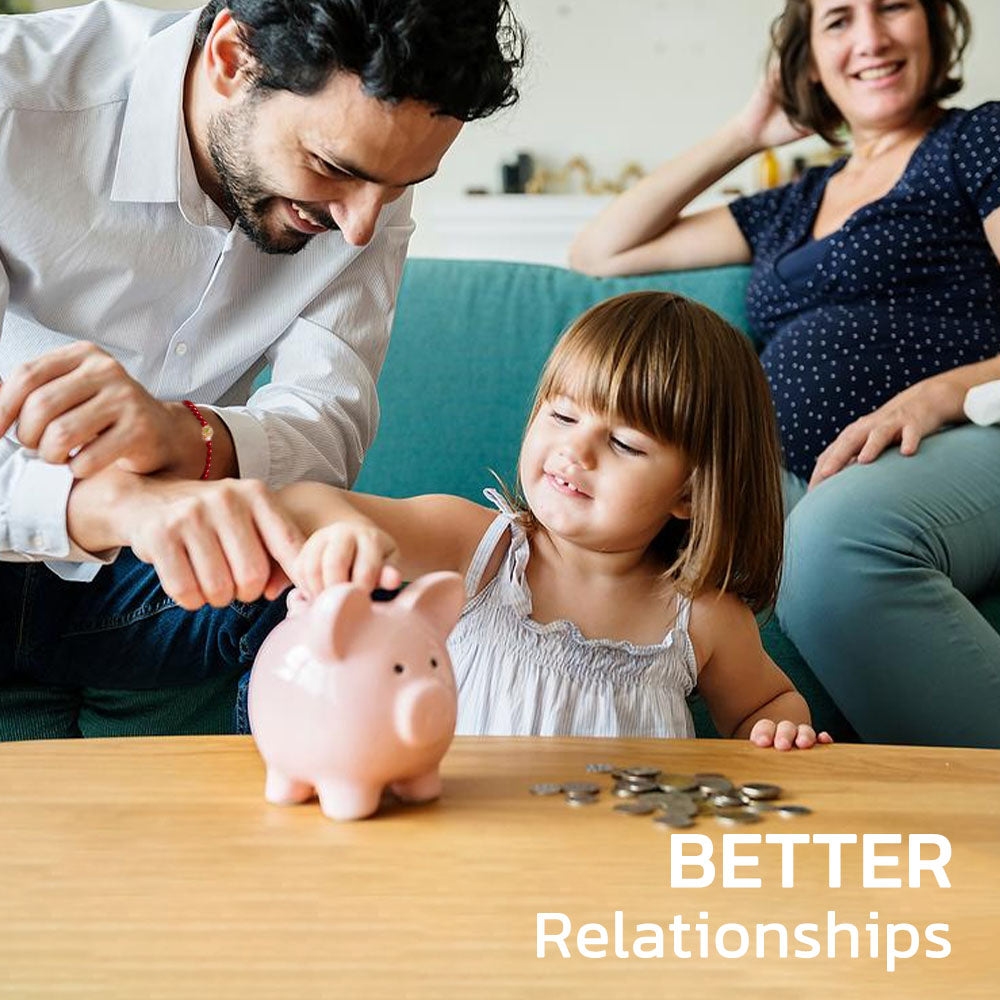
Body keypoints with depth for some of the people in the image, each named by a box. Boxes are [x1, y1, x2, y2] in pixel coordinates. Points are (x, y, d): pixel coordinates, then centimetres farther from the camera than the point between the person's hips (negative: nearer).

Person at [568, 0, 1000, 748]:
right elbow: (599, 254, 32)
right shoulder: (794, 209, 30)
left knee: (837, 528, -41)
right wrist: (742, 137, 31)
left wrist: (935, 395, -18)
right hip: (804, 485, 5)